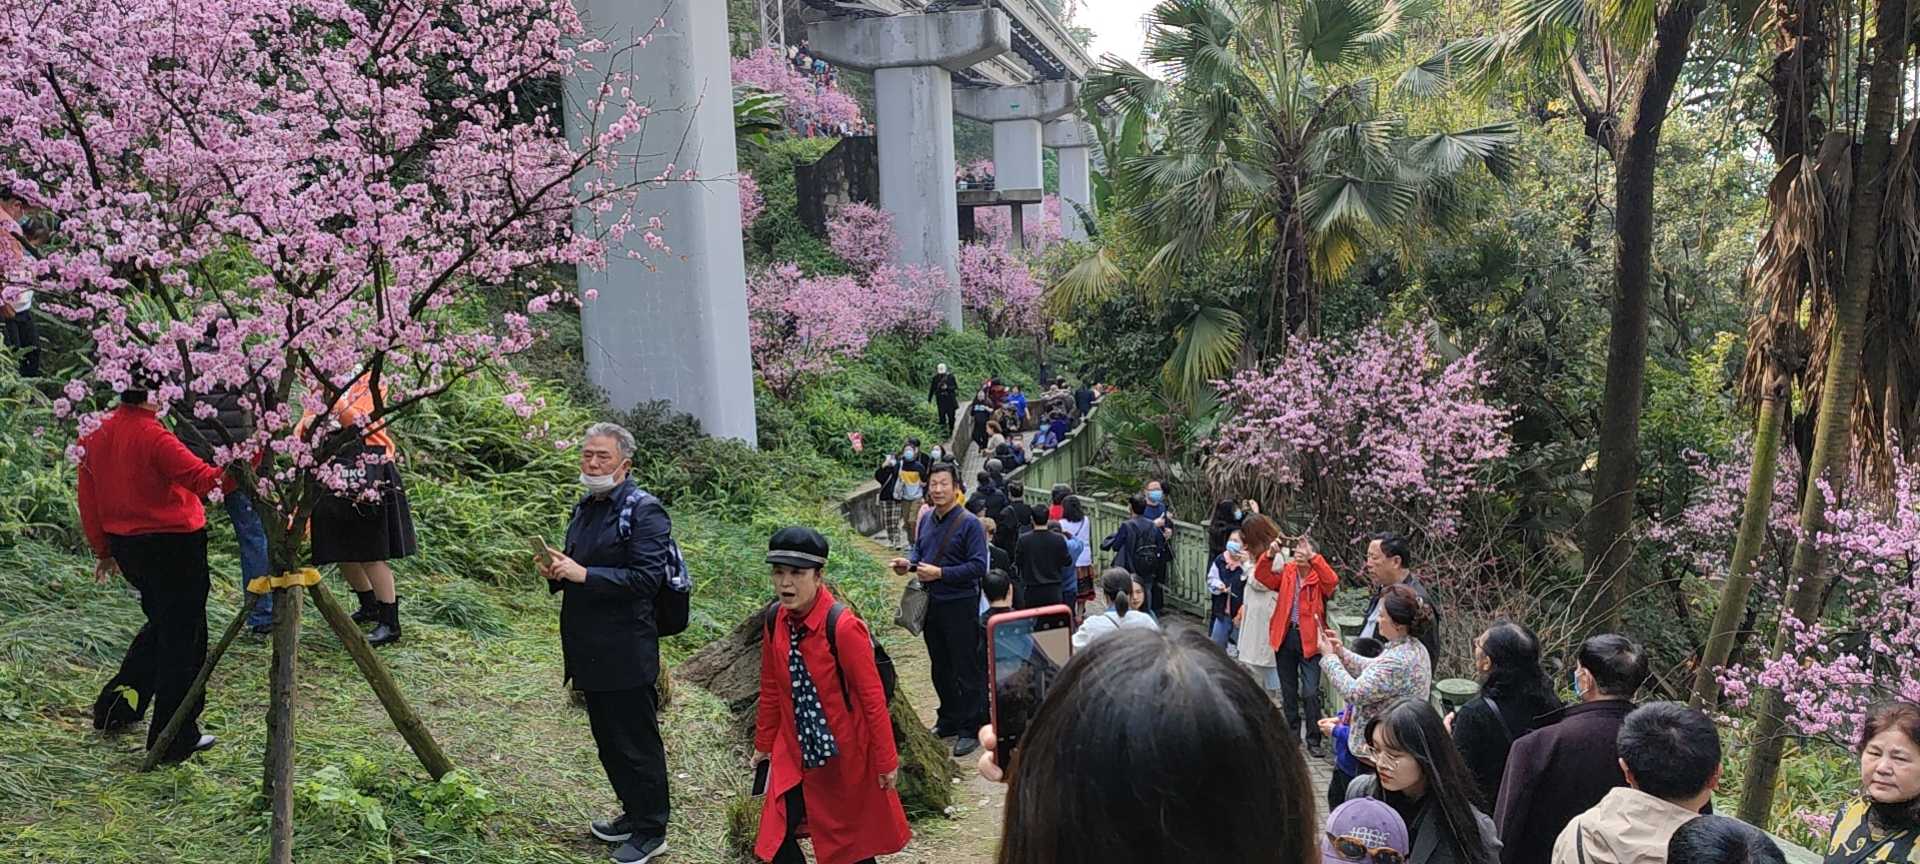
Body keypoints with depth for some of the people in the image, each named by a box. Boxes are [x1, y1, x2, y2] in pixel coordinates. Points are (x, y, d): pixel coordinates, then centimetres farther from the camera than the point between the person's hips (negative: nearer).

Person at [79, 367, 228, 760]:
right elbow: (204, 479, -27)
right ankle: (174, 739, 9)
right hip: (173, 546, -8)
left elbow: (89, 500, 11)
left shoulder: (95, 436, 3)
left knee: (161, 623, 27)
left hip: (125, 546, 8)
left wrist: (103, 549, 21)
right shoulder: (153, 437, -21)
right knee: (182, 637, 3)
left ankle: (115, 705, 28)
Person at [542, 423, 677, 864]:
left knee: (637, 743, 2)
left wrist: (583, 574, -24)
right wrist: (558, 572, 3)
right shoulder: (584, 507, 14)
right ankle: (633, 812, 35)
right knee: (608, 741, 19)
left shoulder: (644, 511, -13)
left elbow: (647, 578, -22)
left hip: (627, 655, -9)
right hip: (590, 649, 9)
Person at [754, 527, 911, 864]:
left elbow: (873, 697, -18)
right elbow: (771, 688, 8)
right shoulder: (775, 618, -5)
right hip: (795, 751, 5)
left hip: (845, 755, -5)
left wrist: (886, 761, -13)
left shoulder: (843, 626, -24)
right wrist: (764, 743, 15)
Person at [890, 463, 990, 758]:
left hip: (960, 605, -7)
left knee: (967, 670, 0)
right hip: (931, 604, 7)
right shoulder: (926, 520, 7)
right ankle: (949, 720, 32)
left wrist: (940, 573, -23)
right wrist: (908, 563, 0)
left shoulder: (969, 523, -14)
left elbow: (978, 566, -18)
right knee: (940, 668, 18)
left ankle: (972, 729, 9)